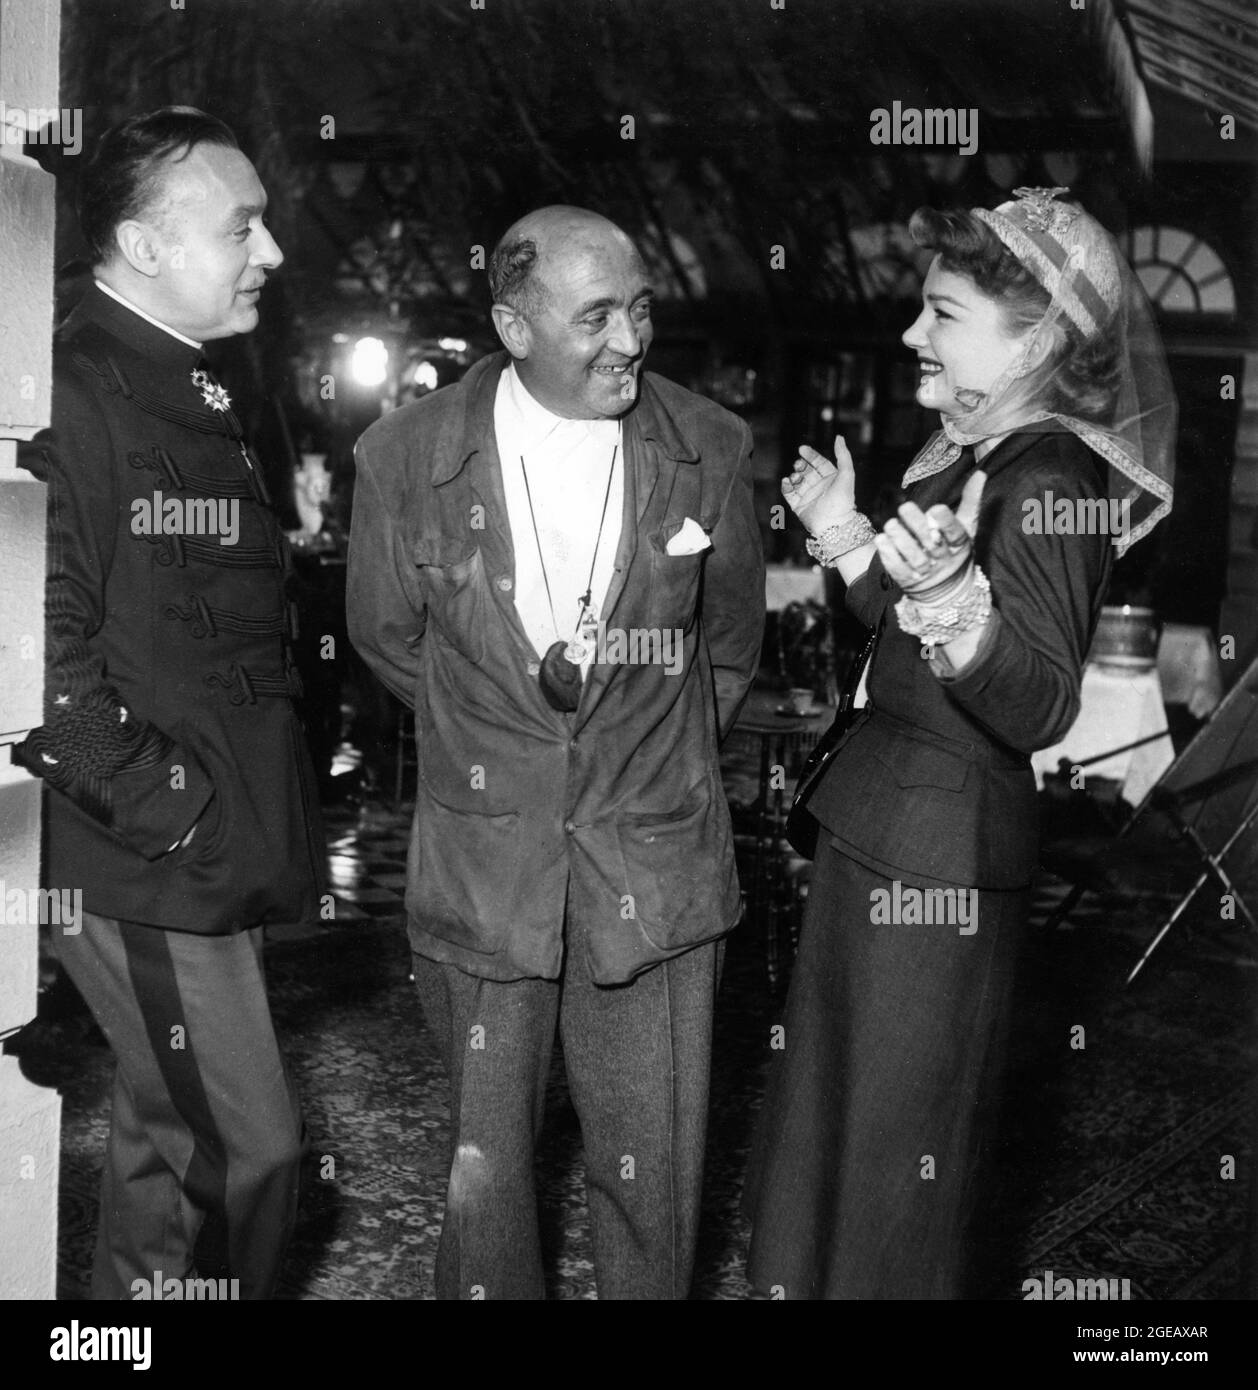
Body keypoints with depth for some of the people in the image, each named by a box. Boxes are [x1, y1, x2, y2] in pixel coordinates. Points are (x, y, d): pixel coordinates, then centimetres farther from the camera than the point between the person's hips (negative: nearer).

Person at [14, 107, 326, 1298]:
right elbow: (42, 652, -25)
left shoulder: (190, 396, 14)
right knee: (249, 1146, -2)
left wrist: (258, 807, 14)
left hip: (213, 847, 9)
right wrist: (167, 808, -19)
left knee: (169, 1134, 20)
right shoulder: (70, 396, -16)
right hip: (140, 864, -9)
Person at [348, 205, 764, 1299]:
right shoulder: (408, 456, -8)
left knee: (653, 1177, 10)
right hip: (483, 864, 0)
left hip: (656, 867, 0)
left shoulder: (710, 450, -5)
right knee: (483, 1168, 14)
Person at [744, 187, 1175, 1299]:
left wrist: (953, 593, -47)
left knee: (900, 1130, 7)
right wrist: (845, 534, 13)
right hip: (885, 825, 10)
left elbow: (1040, 706, -32)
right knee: (841, 1092, 25)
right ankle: (818, 1273, 45)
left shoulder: (1044, 481, -21)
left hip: (943, 849, -10)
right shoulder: (978, 453, 8)